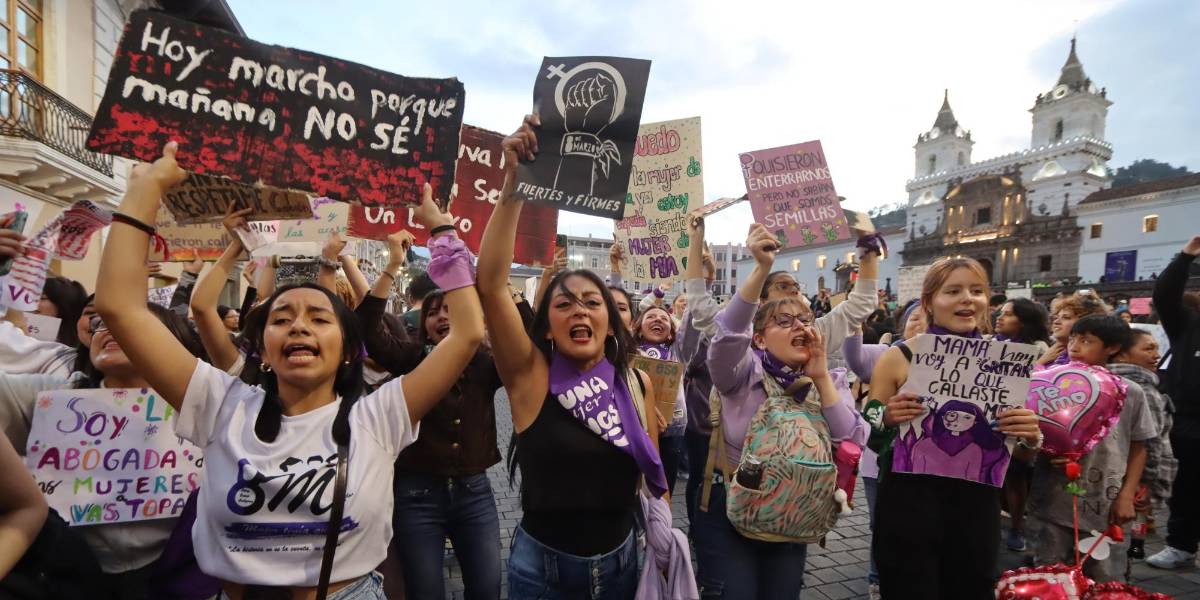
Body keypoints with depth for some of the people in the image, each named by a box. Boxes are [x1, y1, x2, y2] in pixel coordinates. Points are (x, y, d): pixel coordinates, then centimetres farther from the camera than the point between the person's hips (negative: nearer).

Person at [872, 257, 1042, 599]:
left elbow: (1019, 453, 11)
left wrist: (1031, 438, -10)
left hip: (976, 508, 3)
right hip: (908, 507, -2)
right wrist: (886, 420, -20)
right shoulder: (897, 358, -5)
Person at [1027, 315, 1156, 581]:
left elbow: (1138, 449, 7)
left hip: (1106, 509, 1)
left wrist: (1126, 497, -1)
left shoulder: (1131, 393, -1)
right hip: (1053, 505, 0)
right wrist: (1045, 453, -20)